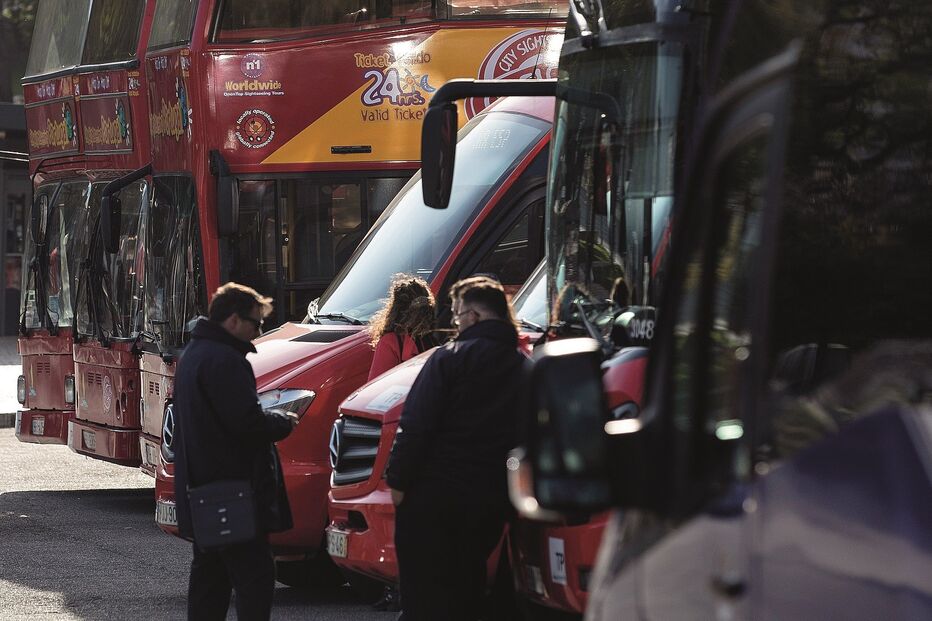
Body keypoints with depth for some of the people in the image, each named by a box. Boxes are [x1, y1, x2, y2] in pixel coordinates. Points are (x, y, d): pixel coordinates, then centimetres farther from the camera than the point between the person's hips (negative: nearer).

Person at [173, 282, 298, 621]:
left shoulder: (193, 355, 17)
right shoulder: (224, 360, -17)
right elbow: (247, 422, -23)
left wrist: (272, 419, 15)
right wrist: (283, 422, -5)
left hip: (200, 488, 10)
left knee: (209, 571, 14)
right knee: (255, 573, -11)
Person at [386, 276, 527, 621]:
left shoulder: (451, 358, -8)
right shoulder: (524, 368, 9)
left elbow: (416, 425, -12)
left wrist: (398, 481, -6)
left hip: (433, 493, -5)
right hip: (491, 499, 5)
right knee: (465, 592, 15)